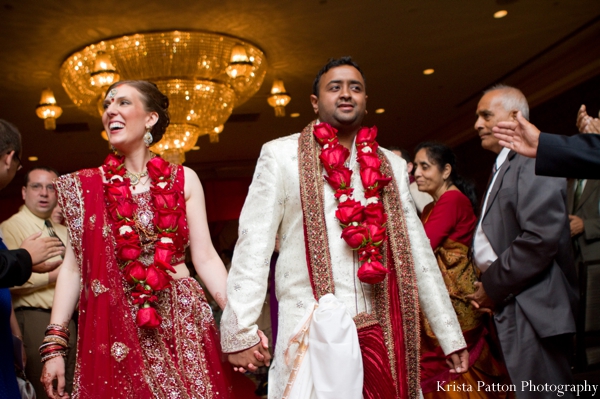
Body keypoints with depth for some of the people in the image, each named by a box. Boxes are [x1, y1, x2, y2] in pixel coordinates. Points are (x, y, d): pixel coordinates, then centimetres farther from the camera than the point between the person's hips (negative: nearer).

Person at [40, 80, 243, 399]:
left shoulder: (183, 180, 3)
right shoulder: (86, 186, 4)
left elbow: (205, 258, 0)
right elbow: (73, 265, 1)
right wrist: (54, 343, -6)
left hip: (181, 324, 0)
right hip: (113, 326, 0)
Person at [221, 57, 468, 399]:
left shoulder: (392, 166, 11)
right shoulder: (281, 155, 1)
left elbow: (417, 251, 11)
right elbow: (254, 243, -4)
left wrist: (451, 337, 9)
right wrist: (240, 331, -11)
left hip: (382, 332, 4)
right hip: (312, 333, -3)